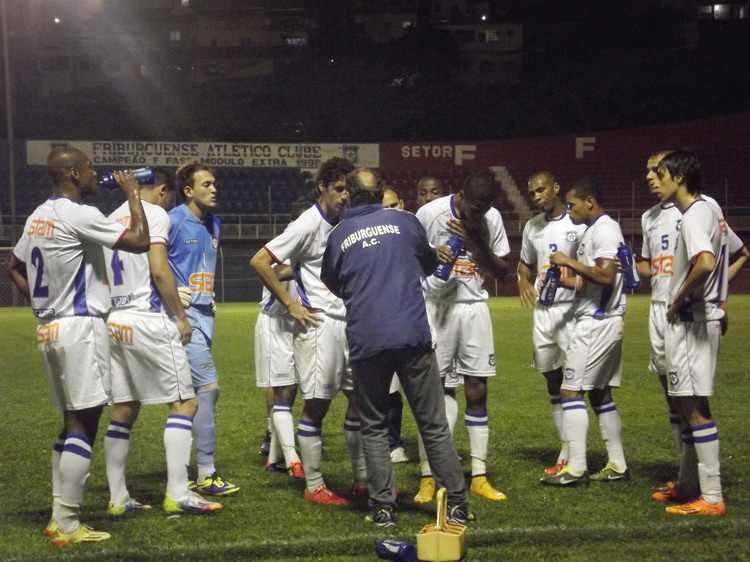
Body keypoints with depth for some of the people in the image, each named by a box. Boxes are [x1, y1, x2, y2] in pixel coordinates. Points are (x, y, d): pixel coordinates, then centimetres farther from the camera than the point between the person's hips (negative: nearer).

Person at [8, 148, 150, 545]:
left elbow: (15, 268, 23)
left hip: (50, 329, 9)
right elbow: (139, 241, -15)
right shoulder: (78, 215, -14)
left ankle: (59, 518, 17)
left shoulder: (37, 217, 13)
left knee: (73, 423, 15)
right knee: (82, 426, -6)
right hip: (80, 327, -9)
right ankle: (67, 526, -5)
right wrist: (132, 195, -3)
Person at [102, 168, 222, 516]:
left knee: (124, 410, 11)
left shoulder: (112, 219, 19)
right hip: (148, 321, -8)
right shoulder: (155, 214, -4)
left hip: (115, 322, 8)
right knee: (184, 403, -3)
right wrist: (181, 316, -6)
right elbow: (159, 270, -14)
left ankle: (117, 498, 11)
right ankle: (177, 494, -10)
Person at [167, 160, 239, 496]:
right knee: (208, 386, -14)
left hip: (204, 314, 9)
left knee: (189, 395, 11)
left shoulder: (213, 224, 16)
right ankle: (206, 475, -11)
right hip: (183, 314, -9)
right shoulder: (173, 221, -9)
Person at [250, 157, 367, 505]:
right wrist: (290, 304, -11)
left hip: (349, 323, 8)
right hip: (319, 323, -8)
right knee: (317, 404, -3)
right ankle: (314, 486, 5)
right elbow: (259, 261, -13)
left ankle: (362, 480, 18)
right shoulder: (308, 225, -10)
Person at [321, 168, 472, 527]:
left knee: (374, 427, 12)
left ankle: (382, 507, 8)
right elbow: (430, 266, 24)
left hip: (365, 342, 0)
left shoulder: (338, 237, 7)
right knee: (434, 424, 6)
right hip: (413, 336, 0)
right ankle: (456, 504, 6)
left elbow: (331, 286, 22)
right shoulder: (405, 222, 7)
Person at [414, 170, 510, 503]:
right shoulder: (430, 213, -9)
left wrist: (476, 244, -10)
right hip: (437, 307, -3)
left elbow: (501, 272, 4)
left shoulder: (492, 219, 1)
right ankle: (427, 478, 2)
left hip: (475, 307, 3)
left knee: (477, 392, 3)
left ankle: (479, 477, 10)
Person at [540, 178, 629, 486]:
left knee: (571, 390, -8)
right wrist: (565, 280, 12)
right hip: (603, 320, 11)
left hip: (597, 323, -11)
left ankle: (576, 468, -7)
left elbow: (606, 275, -26)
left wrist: (570, 262, -18)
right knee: (600, 393, 14)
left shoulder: (604, 230, -13)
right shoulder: (593, 230, 17)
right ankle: (617, 465, 18)